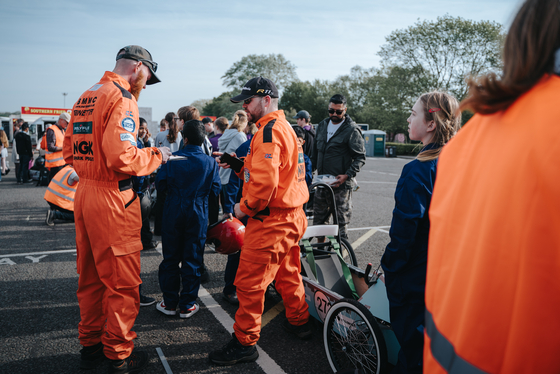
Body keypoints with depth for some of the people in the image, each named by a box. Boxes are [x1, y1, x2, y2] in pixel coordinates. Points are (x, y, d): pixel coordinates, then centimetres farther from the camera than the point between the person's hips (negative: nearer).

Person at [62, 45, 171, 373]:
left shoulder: (85, 97, 14)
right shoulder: (122, 98, -13)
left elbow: (70, 153, 16)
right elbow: (121, 158, -25)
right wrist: (156, 156, -10)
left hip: (84, 193, 9)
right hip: (112, 198, -9)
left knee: (91, 276, 18)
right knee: (122, 281, 3)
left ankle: (90, 344, 33)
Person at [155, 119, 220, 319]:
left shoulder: (171, 158, -8)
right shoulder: (210, 162, -5)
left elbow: (160, 184, -3)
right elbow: (215, 189, 1)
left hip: (173, 214, 0)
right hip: (198, 216, 0)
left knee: (170, 259, 11)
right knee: (192, 260, 8)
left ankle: (170, 303, 19)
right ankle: (187, 305, 14)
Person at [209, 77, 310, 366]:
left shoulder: (269, 131, -17)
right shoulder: (284, 127, 16)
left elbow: (265, 182, -28)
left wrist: (244, 207, -14)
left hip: (271, 221, -11)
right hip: (291, 215, 11)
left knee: (249, 282, -2)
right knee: (287, 272, 23)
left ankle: (244, 343, 9)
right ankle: (299, 321, 40)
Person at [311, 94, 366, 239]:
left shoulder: (352, 130, -7)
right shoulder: (322, 126, 11)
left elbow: (361, 157, -7)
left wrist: (347, 175, -17)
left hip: (341, 184, -6)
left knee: (341, 222, 0)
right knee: (318, 219, 14)